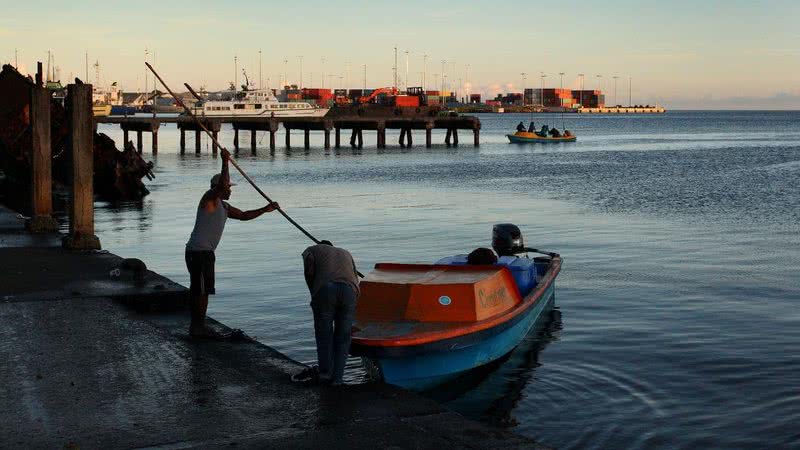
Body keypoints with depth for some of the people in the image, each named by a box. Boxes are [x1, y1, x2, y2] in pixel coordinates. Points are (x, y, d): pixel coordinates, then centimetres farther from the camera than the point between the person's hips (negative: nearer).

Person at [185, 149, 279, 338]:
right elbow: (221, 184, -29)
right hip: (199, 252, -10)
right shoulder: (209, 198, -9)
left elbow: (243, 215, 22)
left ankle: (196, 326, 18)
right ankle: (199, 327, -5)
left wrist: (265, 209, 15)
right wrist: (225, 162, -26)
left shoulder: (223, 206, 19)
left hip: (204, 252, 10)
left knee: (197, 290, 13)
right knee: (203, 290, -8)